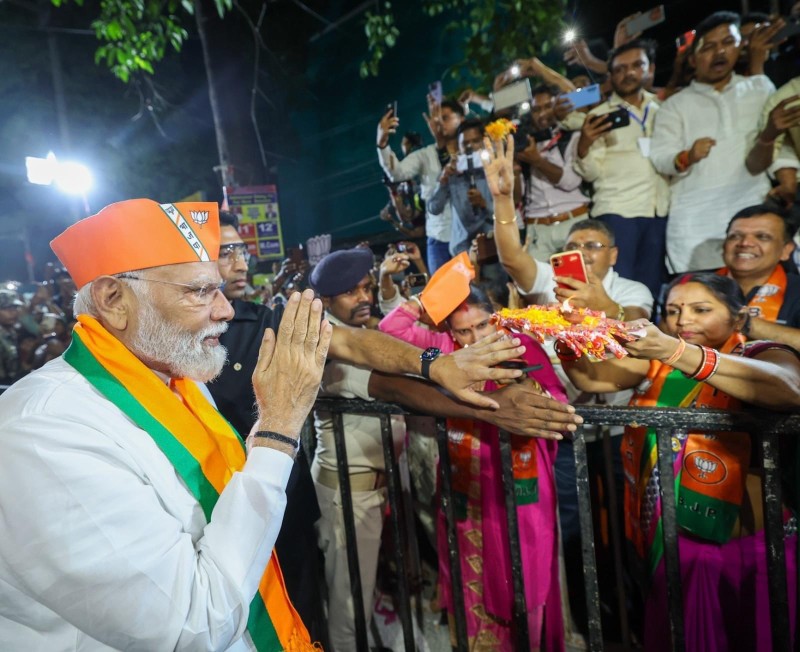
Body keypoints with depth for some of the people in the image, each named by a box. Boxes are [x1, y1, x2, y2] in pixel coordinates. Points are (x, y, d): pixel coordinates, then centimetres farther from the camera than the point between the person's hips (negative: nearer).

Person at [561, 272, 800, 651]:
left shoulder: (766, 355, -4)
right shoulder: (656, 359, 5)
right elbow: (592, 377, -11)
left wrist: (677, 352, -41)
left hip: (750, 543, -2)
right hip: (667, 538, 3)